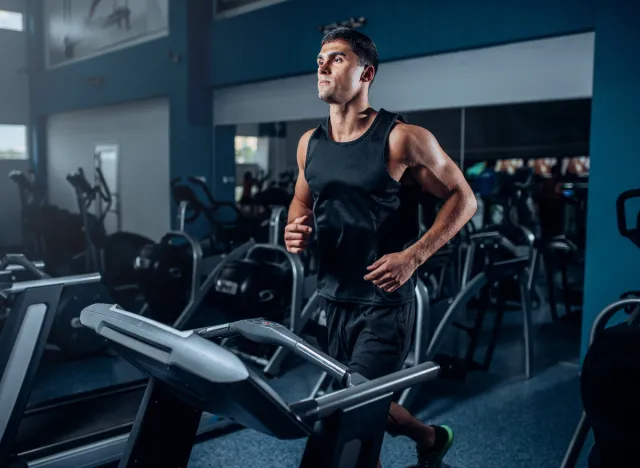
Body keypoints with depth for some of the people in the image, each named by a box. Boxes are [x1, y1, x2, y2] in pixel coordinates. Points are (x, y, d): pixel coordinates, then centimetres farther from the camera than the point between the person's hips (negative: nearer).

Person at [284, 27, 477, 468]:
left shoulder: (401, 139, -13)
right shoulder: (310, 144, 4)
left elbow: (463, 197, -7)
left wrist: (413, 256, -18)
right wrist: (296, 230, -4)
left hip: (384, 301, -6)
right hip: (335, 299, 7)